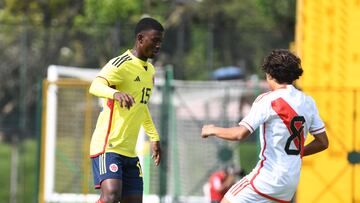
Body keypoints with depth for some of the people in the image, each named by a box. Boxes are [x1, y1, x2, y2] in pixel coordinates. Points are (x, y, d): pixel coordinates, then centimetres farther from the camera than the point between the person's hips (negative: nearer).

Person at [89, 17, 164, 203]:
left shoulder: (150, 70, 16)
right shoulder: (121, 64, -11)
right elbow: (95, 86, -30)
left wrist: (154, 137, 32)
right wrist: (116, 93, -50)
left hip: (129, 151, 9)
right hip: (108, 146, -9)